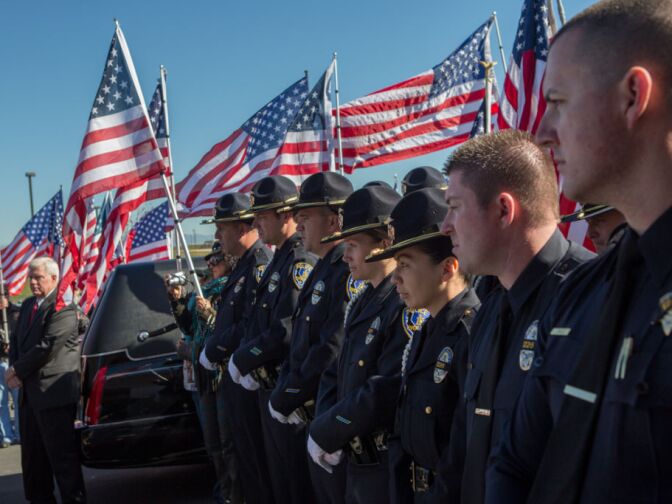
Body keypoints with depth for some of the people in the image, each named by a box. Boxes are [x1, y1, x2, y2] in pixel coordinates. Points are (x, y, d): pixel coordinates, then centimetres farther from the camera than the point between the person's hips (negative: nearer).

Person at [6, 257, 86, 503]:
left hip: (53, 391, -9)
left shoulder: (63, 307, -13)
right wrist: (14, 369, -2)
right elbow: (16, 340, 16)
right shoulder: (27, 305, 16)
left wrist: (17, 370, -10)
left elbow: (48, 347, -19)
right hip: (29, 391, 9)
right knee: (32, 456, 16)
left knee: (62, 456, -5)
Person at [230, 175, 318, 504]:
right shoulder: (279, 260, 13)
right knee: (277, 471, 19)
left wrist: (241, 360, -12)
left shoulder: (302, 261, -17)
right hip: (268, 385, 9)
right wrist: (246, 362, 1)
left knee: (297, 477, 2)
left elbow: (287, 331, -24)